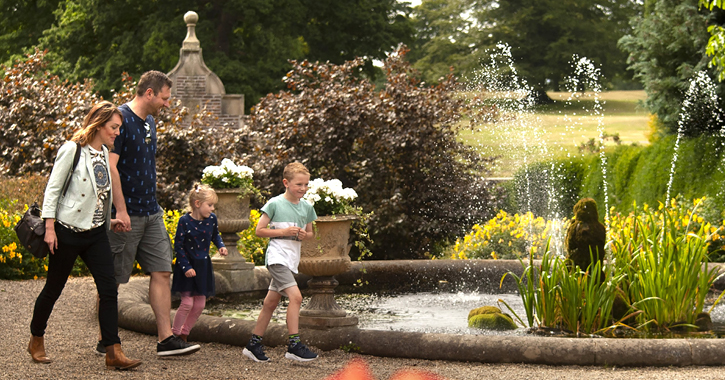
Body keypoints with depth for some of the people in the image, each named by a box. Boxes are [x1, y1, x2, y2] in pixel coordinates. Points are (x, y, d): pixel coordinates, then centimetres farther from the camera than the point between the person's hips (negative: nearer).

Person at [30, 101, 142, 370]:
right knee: (54, 288, 7)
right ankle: (36, 340, 27)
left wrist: (108, 220, 14)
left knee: (109, 290, -4)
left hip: (96, 233, 6)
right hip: (68, 231, -6)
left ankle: (113, 352, -4)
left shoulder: (104, 153, 10)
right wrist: (49, 227, -13)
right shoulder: (72, 150, -11)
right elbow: (53, 188, -10)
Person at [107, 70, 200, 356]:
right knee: (112, 279, 1)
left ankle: (166, 339, 3)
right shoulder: (121, 120, -14)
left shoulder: (149, 122, 14)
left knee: (162, 271, 2)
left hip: (151, 213, 9)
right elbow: (110, 167, -20)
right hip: (126, 215, -9)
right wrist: (121, 210, -22)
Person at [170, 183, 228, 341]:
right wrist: (186, 267, -18)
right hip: (187, 265, -6)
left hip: (203, 265, 6)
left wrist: (221, 246, -2)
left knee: (199, 304, 6)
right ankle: (174, 334, 5)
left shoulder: (211, 219, -2)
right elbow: (178, 246, -13)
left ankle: (184, 334, 21)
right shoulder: (185, 221, -17)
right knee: (187, 302, -11)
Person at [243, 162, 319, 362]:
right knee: (295, 296, -20)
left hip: (291, 260, 7)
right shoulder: (274, 204, -7)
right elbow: (260, 230, -5)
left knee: (271, 302, 11)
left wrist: (305, 235, -3)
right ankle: (294, 345, -19)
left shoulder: (306, 207, 10)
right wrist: (284, 231, -15)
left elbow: (311, 233, 21)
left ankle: (254, 345, 20)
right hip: (277, 257, -7)